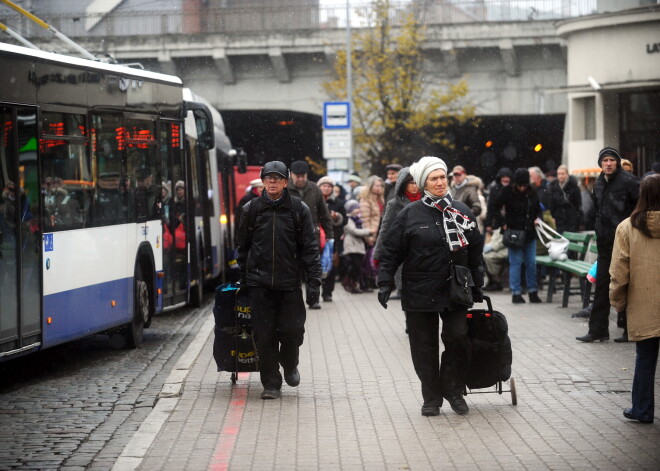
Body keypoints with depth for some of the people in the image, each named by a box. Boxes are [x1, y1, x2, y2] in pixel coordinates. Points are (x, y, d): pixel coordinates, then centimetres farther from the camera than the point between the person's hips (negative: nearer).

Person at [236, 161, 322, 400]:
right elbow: (243, 247, 13)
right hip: (260, 282, 1)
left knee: (292, 330, -4)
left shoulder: (299, 209, 1)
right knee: (265, 335, 0)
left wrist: (314, 282, -5)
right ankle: (271, 384, 11)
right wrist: (243, 279, 12)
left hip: (290, 282, -1)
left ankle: (290, 366, 27)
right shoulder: (251, 209, 5)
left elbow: (310, 247, 1)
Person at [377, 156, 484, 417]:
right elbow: (391, 251, 0)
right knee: (424, 347, 3)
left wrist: (477, 286, 15)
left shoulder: (461, 212, 8)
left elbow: (475, 252, 15)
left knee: (458, 339, -8)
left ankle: (453, 390, 11)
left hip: (455, 290, 2)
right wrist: (385, 283, -6)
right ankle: (431, 398, 15)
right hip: (419, 292, -2)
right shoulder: (410, 214, -2)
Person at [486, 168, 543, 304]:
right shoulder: (508, 192, -7)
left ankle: (533, 292, 16)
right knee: (515, 262, -3)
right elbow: (495, 207, -6)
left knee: (531, 263, 7)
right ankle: (516, 293, 2)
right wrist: (489, 223, -16)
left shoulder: (531, 193, 4)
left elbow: (538, 210, 18)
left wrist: (538, 218, -3)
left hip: (529, 233, 4)